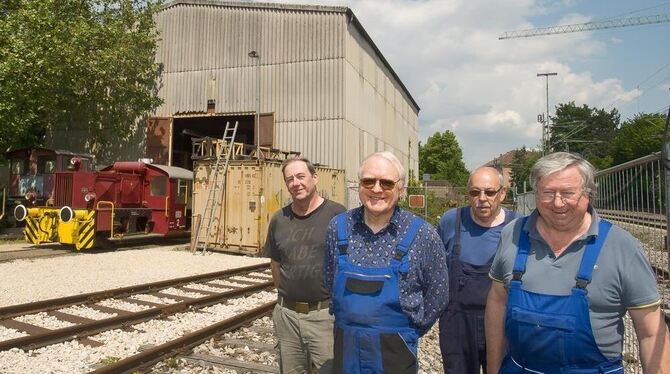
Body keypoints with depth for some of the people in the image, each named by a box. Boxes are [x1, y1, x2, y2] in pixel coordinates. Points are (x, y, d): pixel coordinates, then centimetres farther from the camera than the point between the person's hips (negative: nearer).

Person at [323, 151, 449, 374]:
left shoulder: (422, 235, -11)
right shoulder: (338, 227, -4)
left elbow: (437, 295, -1)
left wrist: (408, 333, 3)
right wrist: (350, 319, 10)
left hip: (394, 353, -2)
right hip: (345, 348, 3)